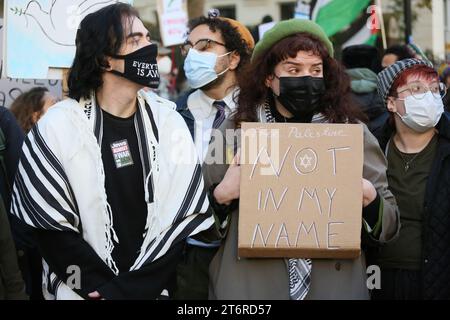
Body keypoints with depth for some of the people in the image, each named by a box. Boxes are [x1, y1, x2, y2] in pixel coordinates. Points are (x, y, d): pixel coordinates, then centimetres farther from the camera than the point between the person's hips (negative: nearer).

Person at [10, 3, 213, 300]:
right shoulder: (57, 128, -8)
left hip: (156, 289, 3)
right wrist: (109, 289, -18)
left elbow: (186, 218, -6)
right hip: (82, 291, -2)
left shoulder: (168, 123, -1)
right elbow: (52, 229, -11)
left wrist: (131, 287, -15)